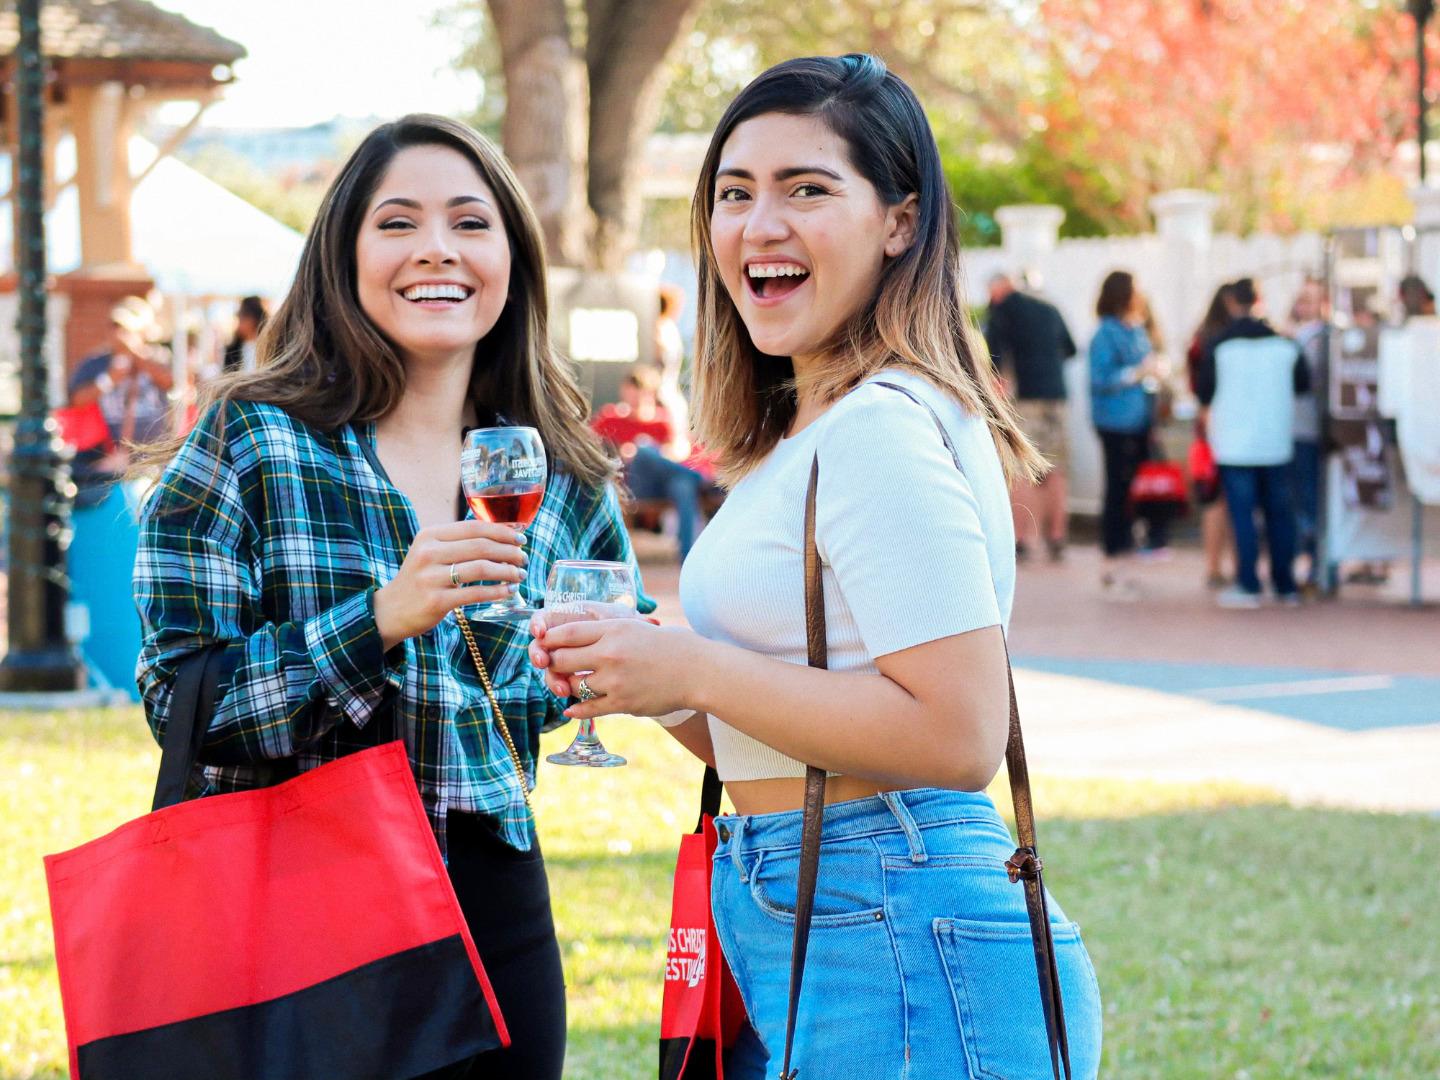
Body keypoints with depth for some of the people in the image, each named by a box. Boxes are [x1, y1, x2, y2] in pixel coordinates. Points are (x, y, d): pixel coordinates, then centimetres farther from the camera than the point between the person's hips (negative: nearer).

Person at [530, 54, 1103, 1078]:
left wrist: (693, 670, -16)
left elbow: (956, 737, -23)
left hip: (898, 957, -10)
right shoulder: (803, 436, 17)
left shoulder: (887, 430, -14)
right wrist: (651, 679, 5)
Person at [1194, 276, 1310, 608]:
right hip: (1276, 441, 3)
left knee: (1242, 515, 1)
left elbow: (1203, 392, -4)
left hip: (1235, 444, -3)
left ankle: (1248, 585, -3)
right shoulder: (1284, 343, -2)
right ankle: (1286, 585, 15)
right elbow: (1303, 384, 9)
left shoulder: (1217, 346, -10)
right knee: (1279, 512, 11)